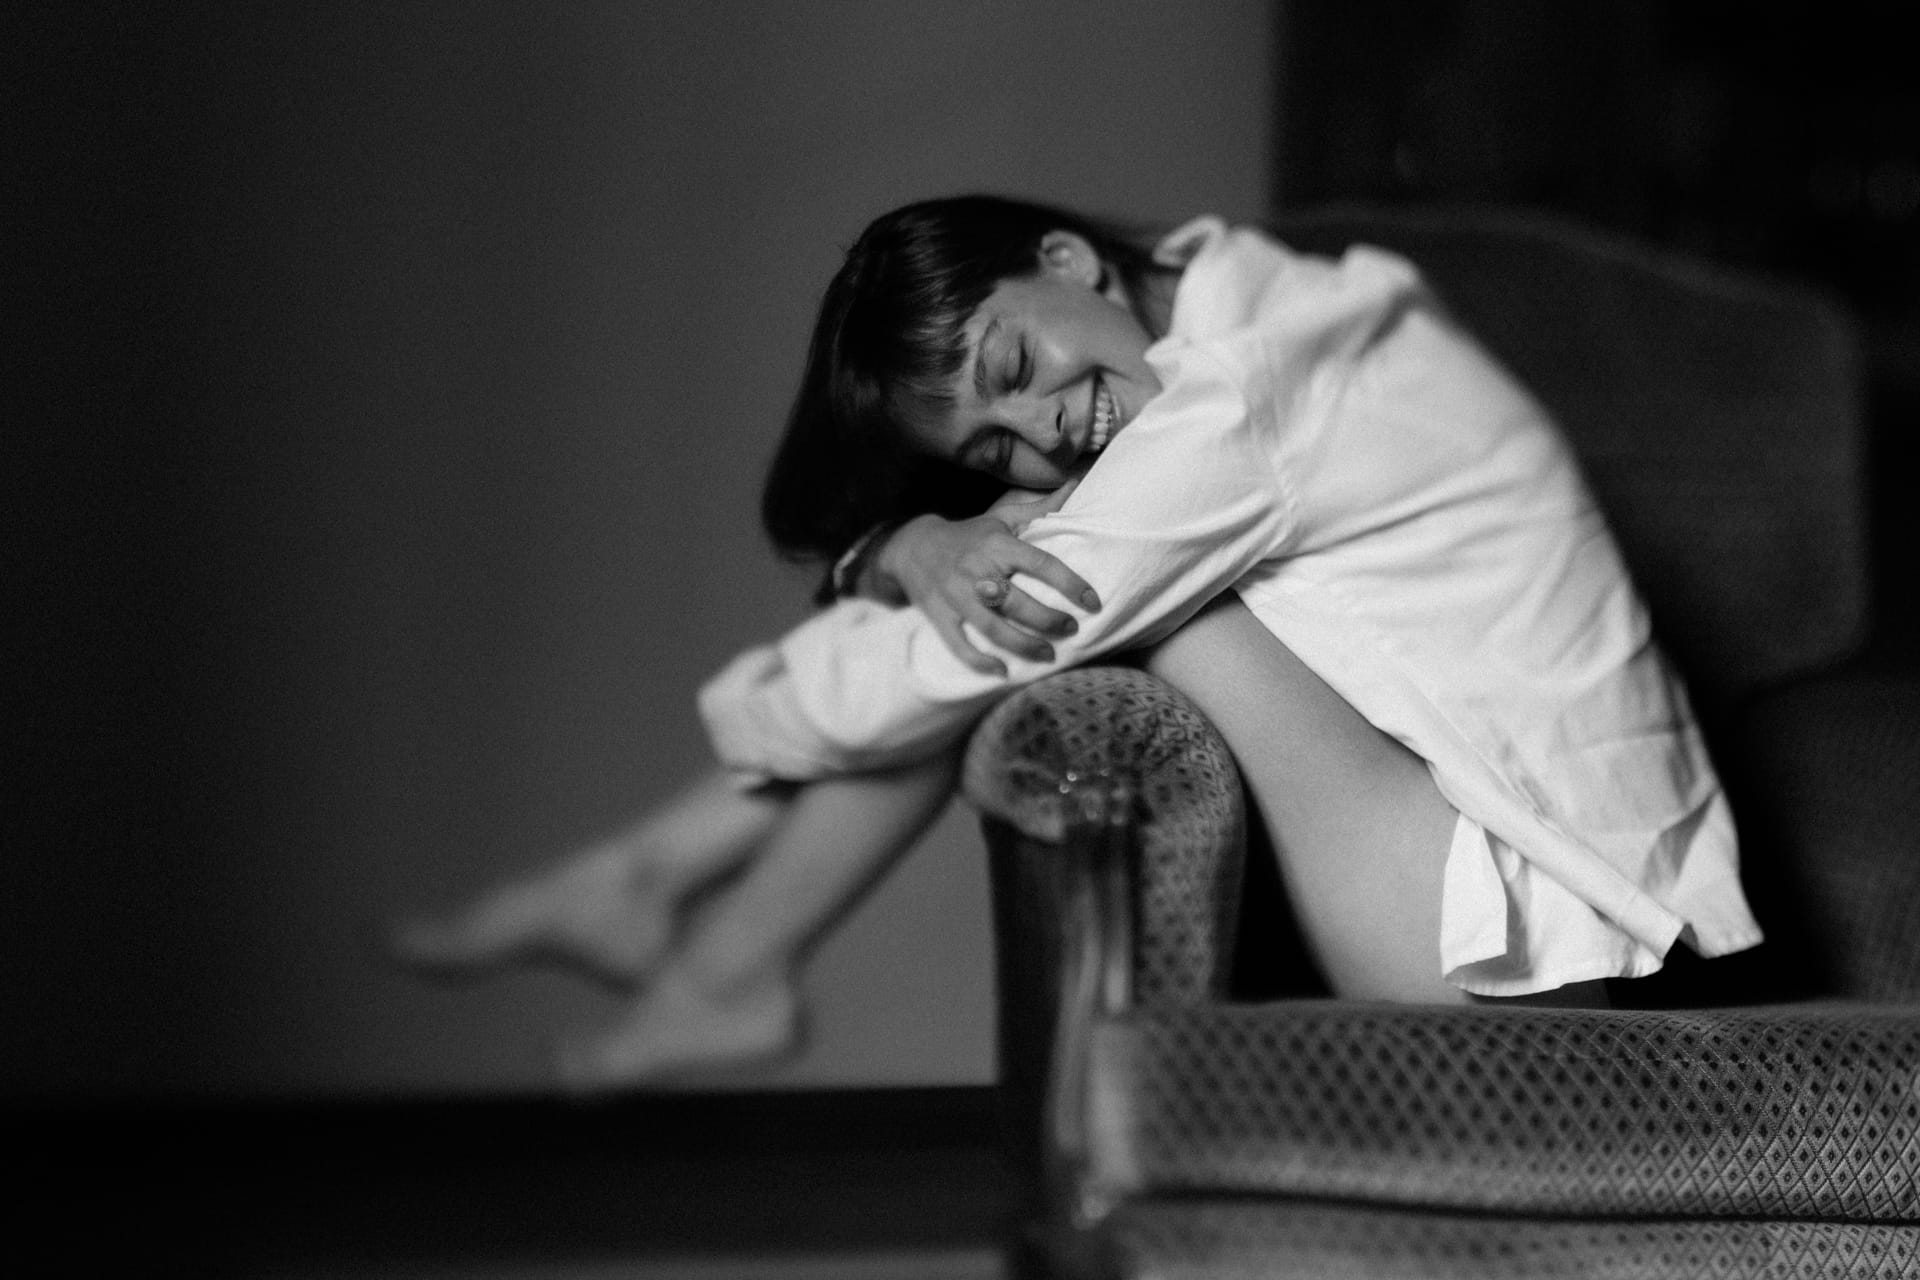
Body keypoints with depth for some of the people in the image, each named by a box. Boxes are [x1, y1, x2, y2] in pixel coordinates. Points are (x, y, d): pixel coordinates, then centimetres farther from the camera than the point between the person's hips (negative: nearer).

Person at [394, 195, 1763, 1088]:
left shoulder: (1238, 404, -21)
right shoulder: (1236, 313, 6)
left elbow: (935, 675, -18)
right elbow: (869, 534, 6)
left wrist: (742, 710, -1)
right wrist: (921, 549, -17)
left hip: (1522, 940, -9)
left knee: (1044, 600, -16)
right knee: (1012, 581, 4)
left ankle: (729, 956, -3)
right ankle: (666, 881, 9)